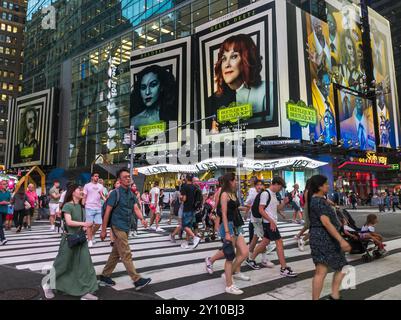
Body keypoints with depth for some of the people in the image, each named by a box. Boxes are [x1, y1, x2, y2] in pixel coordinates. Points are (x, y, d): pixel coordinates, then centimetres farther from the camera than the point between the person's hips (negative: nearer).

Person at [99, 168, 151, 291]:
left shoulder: (131, 194, 10)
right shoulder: (115, 193, -10)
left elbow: (136, 208, 0)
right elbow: (107, 212, -10)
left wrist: (142, 219, -20)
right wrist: (103, 230, -10)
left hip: (126, 227, 8)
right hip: (118, 226, -8)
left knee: (116, 254, 15)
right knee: (126, 254, -6)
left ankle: (105, 276, 27)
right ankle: (137, 280, -4)